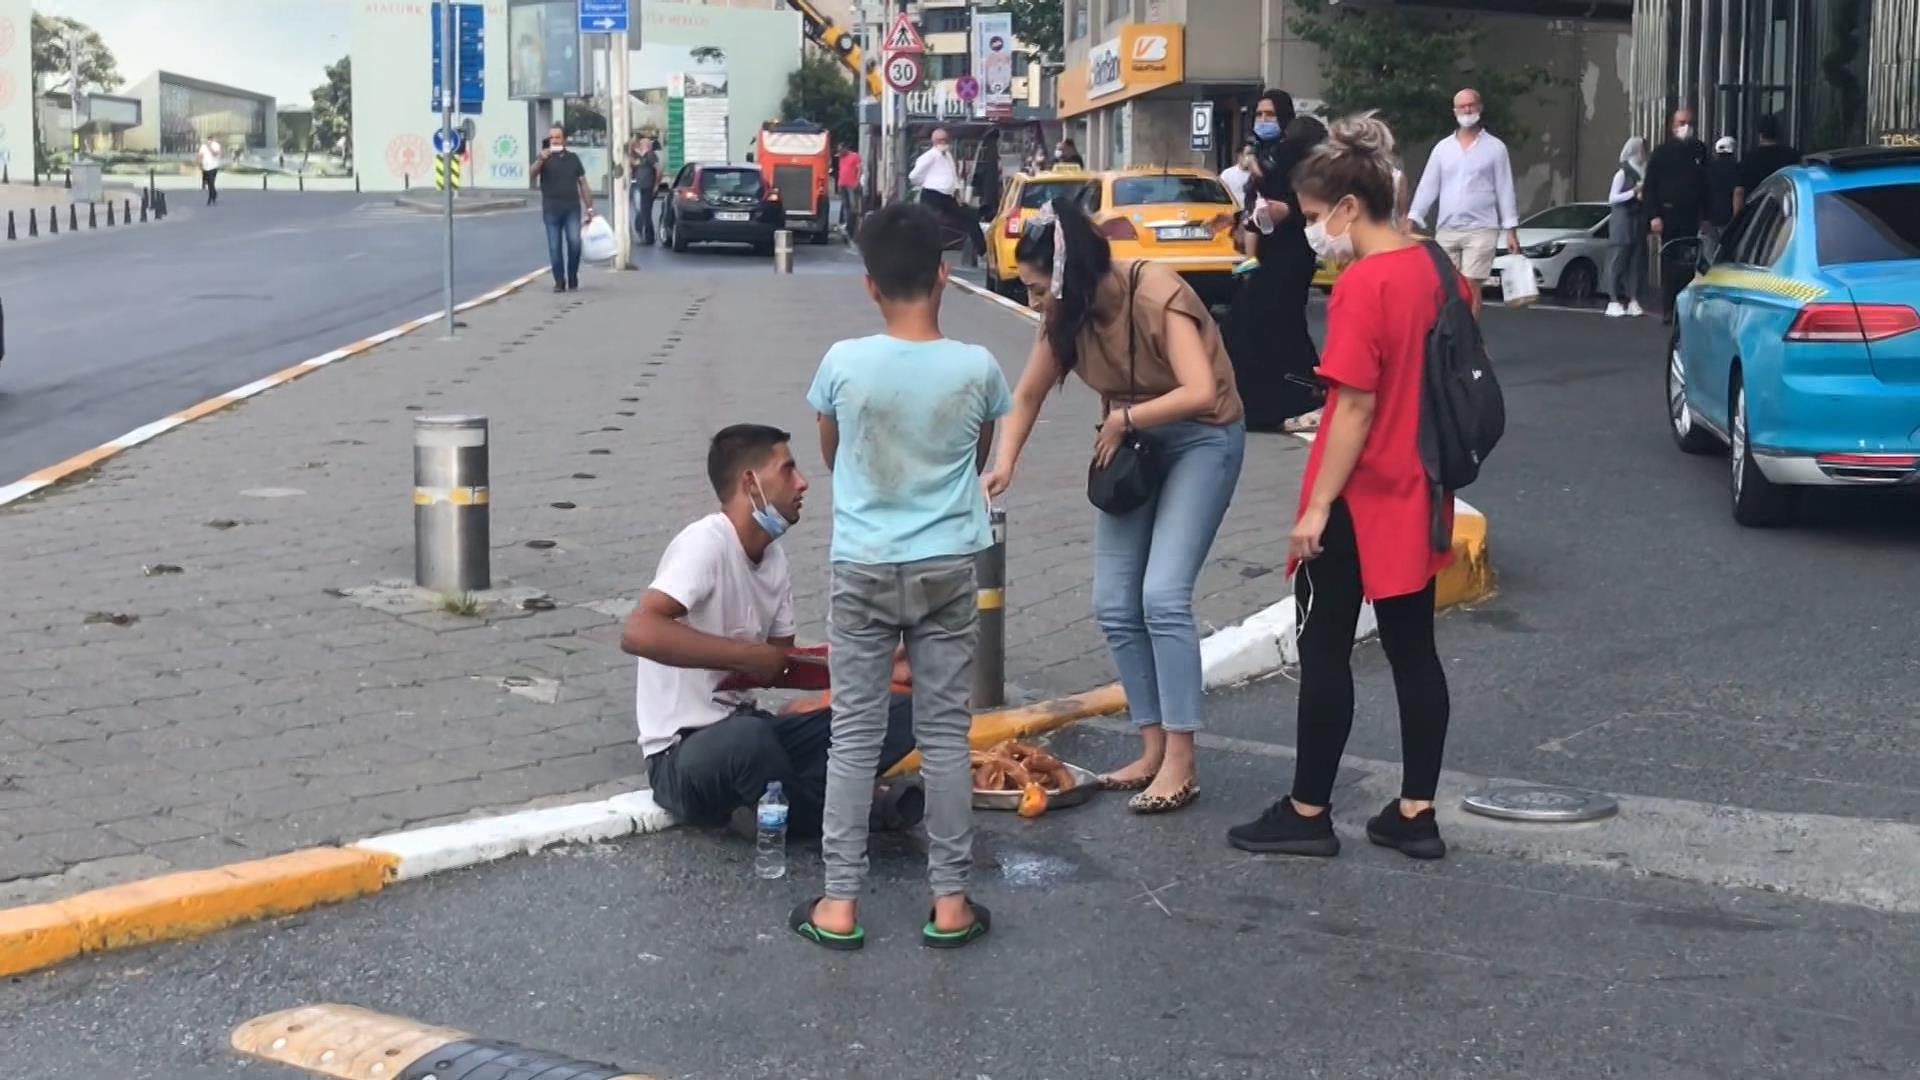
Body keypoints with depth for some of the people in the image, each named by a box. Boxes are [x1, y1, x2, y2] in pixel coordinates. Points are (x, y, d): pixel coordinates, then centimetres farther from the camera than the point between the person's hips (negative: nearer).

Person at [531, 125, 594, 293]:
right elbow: (533, 174, -12)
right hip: (551, 209, -1)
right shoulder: (545, 158, 5)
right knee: (555, 247, -1)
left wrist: (589, 207, 6)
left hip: (572, 208, 1)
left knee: (574, 243, -10)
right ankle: (559, 281, 7)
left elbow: (583, 184, 11)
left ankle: (573, 277, 9)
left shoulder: (573, 158, 10)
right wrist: (541, 159, -31)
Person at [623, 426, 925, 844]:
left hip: (748, 728, 8)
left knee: (902, 712, -4)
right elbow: (638, 632, -32)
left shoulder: (774, 557, 7)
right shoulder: (706, 543, -18)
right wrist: (750, 655, -26)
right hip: (683, 755, -8)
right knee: (748, 738, -41)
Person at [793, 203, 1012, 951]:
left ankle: (839, 905, 9)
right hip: (947, 569, 1)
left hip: (862, 570, 0)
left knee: (854, 735, 6)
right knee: (945, 734, 7)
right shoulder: (976, 368, -9)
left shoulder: (844, 364, -11)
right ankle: (950, 904, 12)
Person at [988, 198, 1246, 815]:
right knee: (1115, 605, 1)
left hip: (1201, 439, -7)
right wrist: (1005, 464, -7)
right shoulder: (1066, 314, -6)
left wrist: (1122, 419, -23)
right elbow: (1029, 396, 6)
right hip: (1130, 446, 7)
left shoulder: (1157, 296, -26)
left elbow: (1201, 393, -36)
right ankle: (1153, 749, 11)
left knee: (1163, 595, -18)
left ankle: (1180, 765, -13)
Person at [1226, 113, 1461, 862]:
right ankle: (1415, 814, 17)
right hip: (1416, 497, 8)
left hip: (1358, 501, -8)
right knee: (1414, 652, 11)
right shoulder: (1440, 270, 5)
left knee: (1325, 652, 4)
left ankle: (1307, 814, 13)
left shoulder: (1362, 286, -20)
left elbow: (1356, 409, -21)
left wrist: (1317, 506, -16)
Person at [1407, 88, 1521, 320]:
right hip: (1446, 230, 4)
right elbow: (1427, 186, 9)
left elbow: (1505, 189, 2)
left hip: (1480, 230, -3)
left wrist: (1511, 229, -4)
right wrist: (1412, 220, -2)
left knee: (1471, 288, -10)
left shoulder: (1495, 147, 4)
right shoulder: (1442, 148, 12)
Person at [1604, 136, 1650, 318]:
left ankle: (1633, 301, 1)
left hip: (1639, 221, 6)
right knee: (1620, 260, -7)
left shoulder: (1643, 172, 13)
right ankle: (1614, 301, -7)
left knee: (1638, 260, 0)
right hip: (1623, 220, -6)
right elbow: (1612, 199, -8)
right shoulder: (1623, 172, -4)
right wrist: (1633, 192, -17)